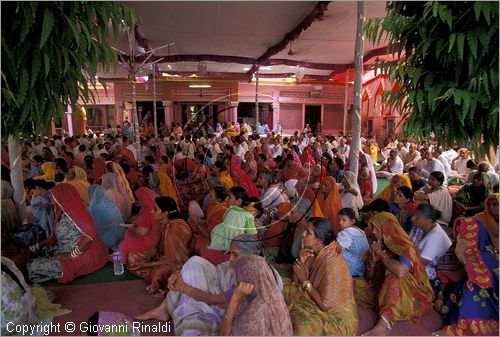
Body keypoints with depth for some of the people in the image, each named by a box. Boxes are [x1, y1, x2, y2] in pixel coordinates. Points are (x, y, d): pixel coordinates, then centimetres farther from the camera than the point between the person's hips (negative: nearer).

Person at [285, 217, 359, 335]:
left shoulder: (332, 265, -30)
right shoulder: (312, 251, -7)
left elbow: (326, 306, -27)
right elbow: (296, 281, -1)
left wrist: (305, 280, -23)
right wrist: (301, 260, -18)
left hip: (335, 316, -8)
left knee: (302, 327, -30)